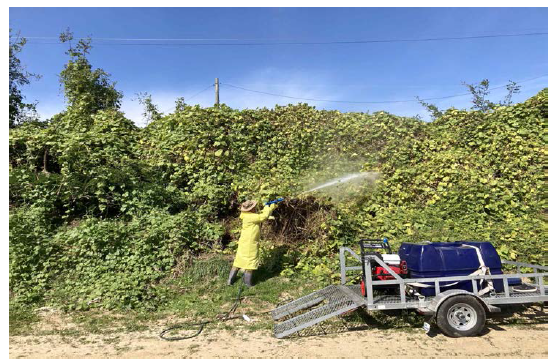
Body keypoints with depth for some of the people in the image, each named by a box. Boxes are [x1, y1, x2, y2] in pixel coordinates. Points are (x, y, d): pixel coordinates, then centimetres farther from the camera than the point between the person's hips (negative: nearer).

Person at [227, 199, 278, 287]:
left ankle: (230, 280, 23)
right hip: (250, 245, -9)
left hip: (243, 244, 9)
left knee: (238, 261, 15)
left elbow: (261, 215, 16)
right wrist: (267, 208, -6)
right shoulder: (250, 217, -20)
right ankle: (248, 283, 14)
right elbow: (264, 216, -25)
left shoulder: (249, 216, 7)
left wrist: (271, 208, 10)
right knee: (250, 263, 4)